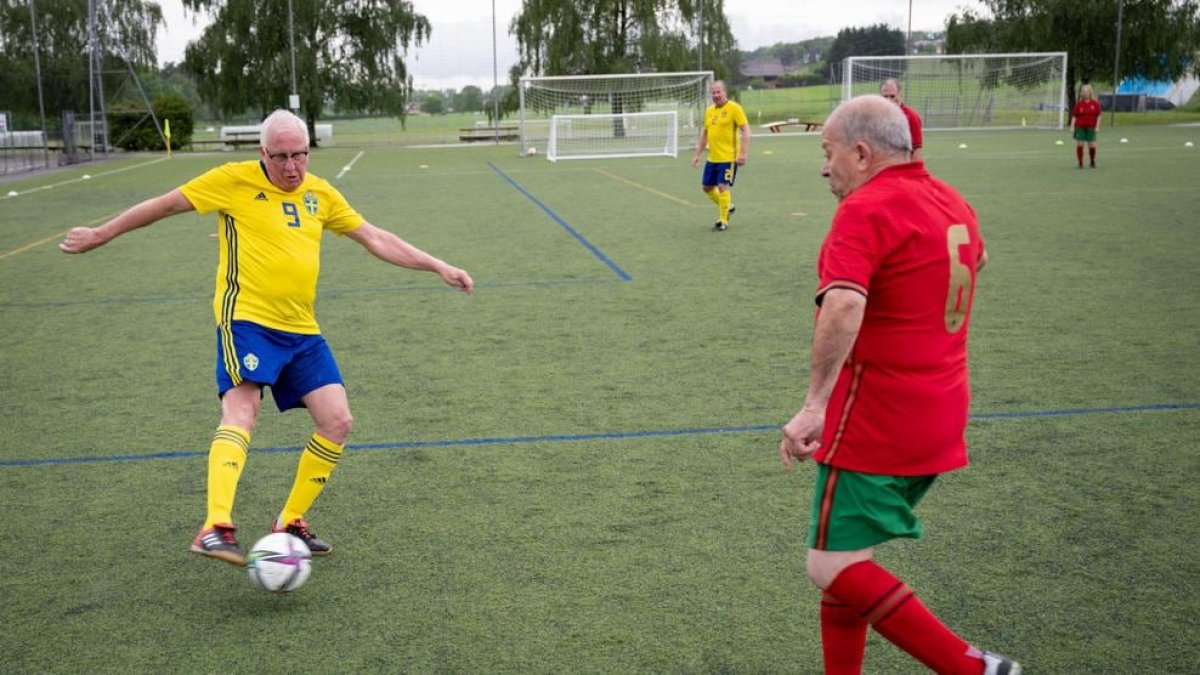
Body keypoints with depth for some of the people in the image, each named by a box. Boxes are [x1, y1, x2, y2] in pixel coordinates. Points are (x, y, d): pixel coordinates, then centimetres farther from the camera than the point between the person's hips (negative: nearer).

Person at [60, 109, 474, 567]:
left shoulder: (320, 194, 13)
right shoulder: (235, 180, -2)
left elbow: (376, 240, 17)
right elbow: (165, 205, 4)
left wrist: (438, 267, 14)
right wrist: (98, 236, 9)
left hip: (301, 330, 6)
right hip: (247, 319, -6)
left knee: (337, 421, -1)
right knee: (241, 413, -24)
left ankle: (289, 522, 12)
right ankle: (215, 528, -32)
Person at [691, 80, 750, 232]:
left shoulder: (734, 108, -9)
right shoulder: (709, 111, 11)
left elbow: (746, 131, -12)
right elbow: (704, 134, 20)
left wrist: (743, 153, -20)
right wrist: (698, 154, 17)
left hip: (728, 157, -7)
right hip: (712, 158, 7)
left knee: (723, 187, -12)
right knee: (707, 187, 12)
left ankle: (723, 221, 1)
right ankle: (727, 207, 33)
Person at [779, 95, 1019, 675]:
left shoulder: (865, 209, -16)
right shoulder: (951, 201, 11)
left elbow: (843, 306, -33)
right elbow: (974, 257, 34)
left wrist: (814, 405, -35)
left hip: (874, 423, -9)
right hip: (940, 424, 10)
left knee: (833, 569, -7)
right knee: (843, 561, 16)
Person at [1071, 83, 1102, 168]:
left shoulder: (1095, 103, 0)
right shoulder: (1079, 104, -1)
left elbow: (1098, 115, 2)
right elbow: (1074, 116, 0)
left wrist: (1097, 126, -4)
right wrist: (1072, 127, -6)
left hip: (1091, 127, 0)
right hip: (1080, 127, 0)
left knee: (1092, 145, 3)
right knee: (1079, 144, -3)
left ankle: (1092, 163, 22)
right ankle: (1080, 163, 6)